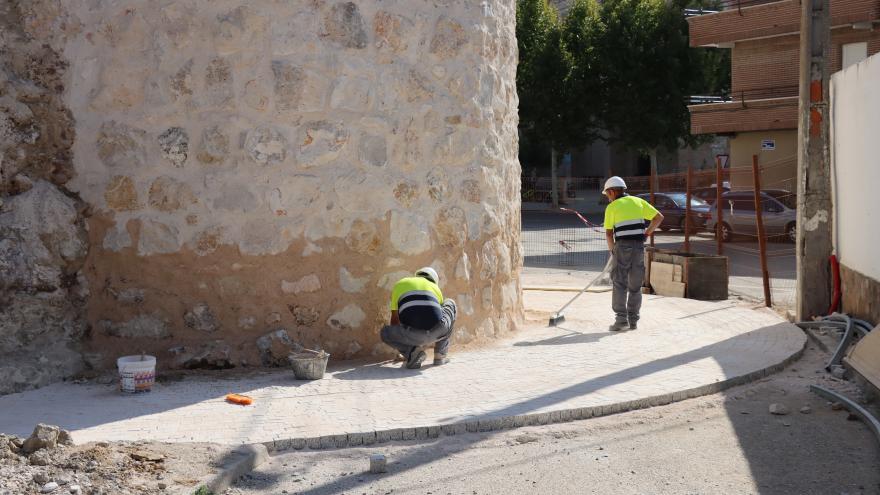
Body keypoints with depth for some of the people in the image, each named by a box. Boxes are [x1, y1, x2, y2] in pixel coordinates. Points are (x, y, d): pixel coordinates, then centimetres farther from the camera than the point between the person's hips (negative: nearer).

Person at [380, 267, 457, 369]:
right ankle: (440, 355, 28)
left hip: (413, 335, -1)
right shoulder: (435, 287, 30)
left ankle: (412, 351, 3)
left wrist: (399, 346, 53)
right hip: (437, 330, 1)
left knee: (385, 333, 31)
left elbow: (395, 320, 36)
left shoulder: (399, 284, 29)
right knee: (450, 304, 34)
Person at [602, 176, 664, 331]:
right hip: (639, 247, 4)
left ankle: (621, 319, -7)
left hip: (622, 246, -4)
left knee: (619, 284, 1)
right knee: (635, 286, 11)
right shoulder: (638, 201, 13)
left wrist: (612, 250, 14)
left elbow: (609, 233, 1)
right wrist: (646, 233, 16)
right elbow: (659, 217, 10)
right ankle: (633, 321, 13)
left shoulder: (611, 207, 3)